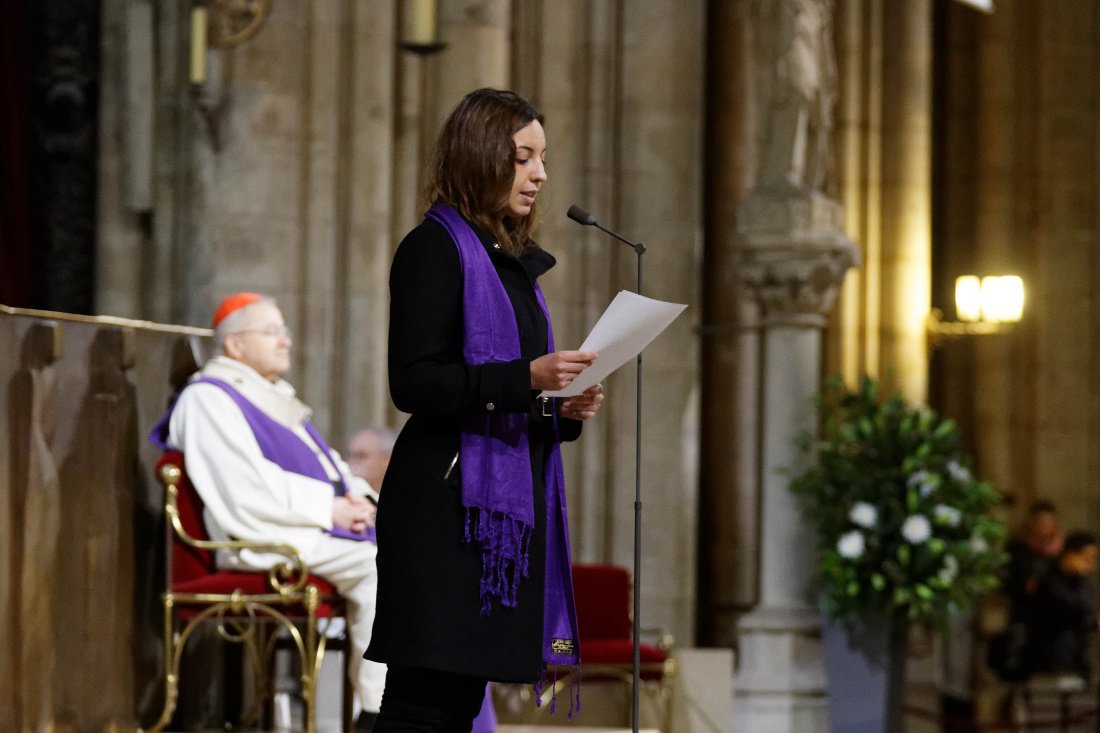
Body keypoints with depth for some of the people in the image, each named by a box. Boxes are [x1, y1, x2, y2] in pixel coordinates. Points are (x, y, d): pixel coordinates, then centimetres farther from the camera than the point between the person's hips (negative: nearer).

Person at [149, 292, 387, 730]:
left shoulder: (276, 399, 28)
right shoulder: (209, 399, -3)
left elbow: (328, 466, 25)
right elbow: (246, 490, -16)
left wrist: (356, 497, 2)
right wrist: (329, 506, -15)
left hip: (323, 530, 9)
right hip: (273, 541, -9)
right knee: (380, 566, -28)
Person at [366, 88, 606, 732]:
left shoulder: (515, 261, 19)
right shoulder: (435, 247, -5)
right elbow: (414, 383, -15)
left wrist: (565, 409, 5)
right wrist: (526, 379, -23)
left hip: (509, 501, 8)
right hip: (448, 505, -8)